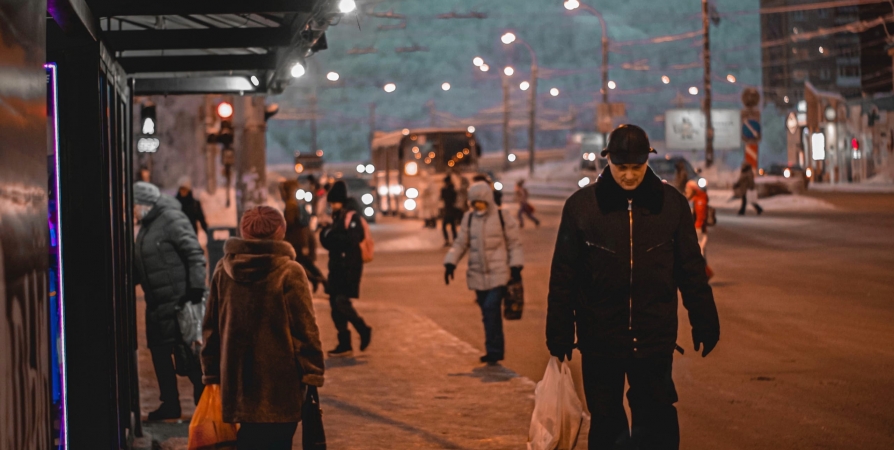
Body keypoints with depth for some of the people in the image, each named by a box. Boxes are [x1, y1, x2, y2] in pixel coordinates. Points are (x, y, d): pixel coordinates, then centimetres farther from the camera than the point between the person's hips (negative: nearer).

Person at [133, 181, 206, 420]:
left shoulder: (172, 219, -11)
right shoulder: (146, 226, 17)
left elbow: (195, 254, -17)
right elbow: (139, 267, 21)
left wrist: (196, 287, -23)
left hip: (177, 301, -9)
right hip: (156, 303, 9)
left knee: (186, 354, -5)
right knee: (159, 352, 11)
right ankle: (170, 404, 20)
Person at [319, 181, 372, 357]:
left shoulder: (353, 218, -9)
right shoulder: (337, 218, 15)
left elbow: (352, 240, -22)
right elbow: (327, 241, 13)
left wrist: (332, 236, -18)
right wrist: (326, 232, -7)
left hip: (350, 267, -9)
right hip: (336, 266, 9)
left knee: (341, 301, -16)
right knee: (335, 303, 6)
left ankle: (363, 329, 5)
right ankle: (344, 345, 11)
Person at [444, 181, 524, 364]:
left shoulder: (503, 218, -2)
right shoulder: (469, 219, 8)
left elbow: (514, 244, 2)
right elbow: (460, 243, 11)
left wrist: (515, 267, -6)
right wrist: (450, 263, -1)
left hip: (498, 273, -4)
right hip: (478, 274, 4)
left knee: (491, 309, -17)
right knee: (488, 313, 9)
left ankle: (494, 350, -13)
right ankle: (496, 351, 18)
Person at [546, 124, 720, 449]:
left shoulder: (671, 203, 0)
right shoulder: (581, 205, -3)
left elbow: (691, 269, 6)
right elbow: (563, 276, 1)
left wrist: (704, 323, 6)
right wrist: (559, 335, 0)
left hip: (654, 338, 0)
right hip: (599, 339, 0)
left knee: (657, 423, 0)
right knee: (606, 423, 9)